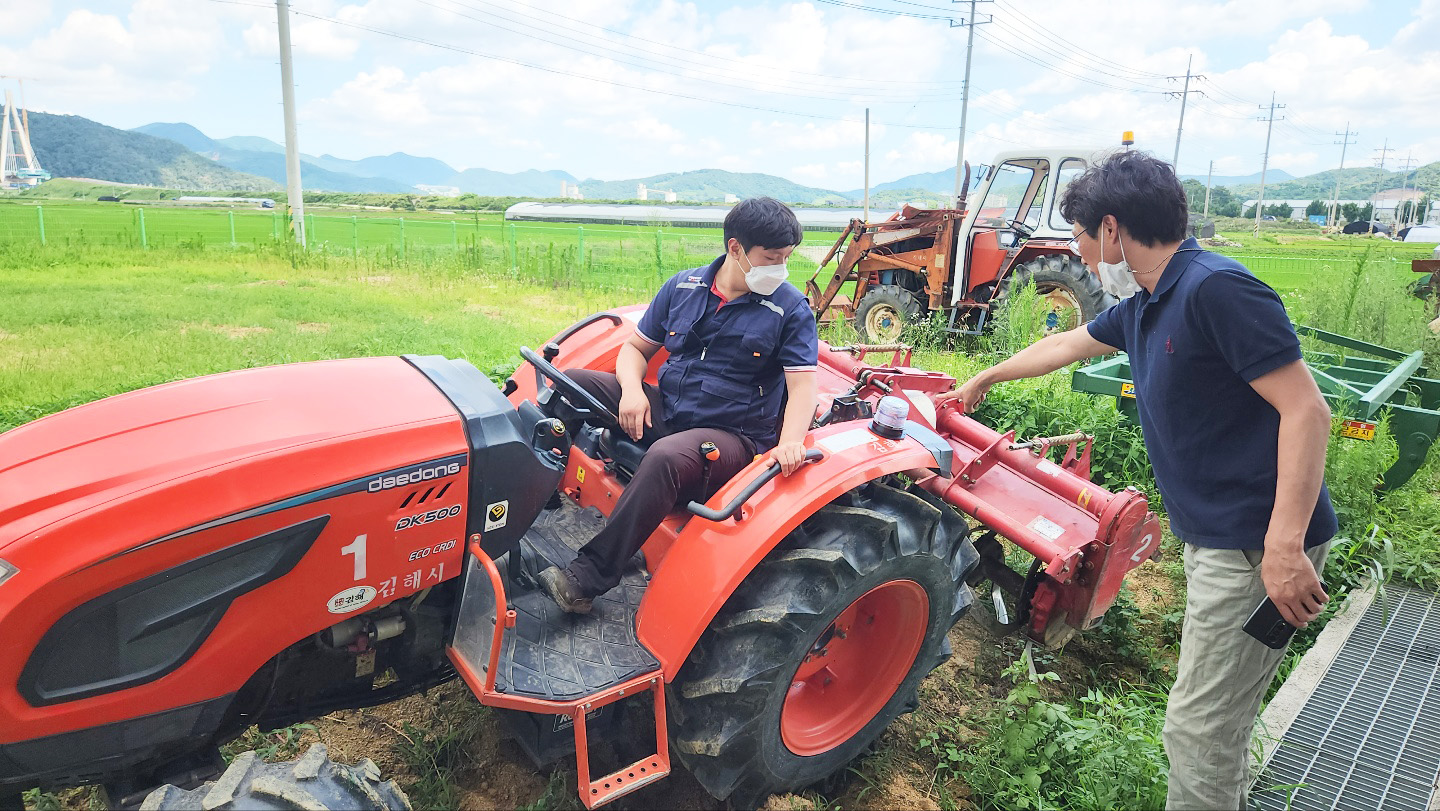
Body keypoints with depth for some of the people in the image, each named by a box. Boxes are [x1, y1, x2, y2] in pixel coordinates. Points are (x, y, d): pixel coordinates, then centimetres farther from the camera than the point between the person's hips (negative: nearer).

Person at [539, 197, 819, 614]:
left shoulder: (791, 308, -4)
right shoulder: (684, 287, 6)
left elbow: (802, 384, -10)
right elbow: (636, 348, 11)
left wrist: (790, 442, -30)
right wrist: (632, 389, -12)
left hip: (732, 435, -5)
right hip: (664, 411, 5)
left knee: (666, 456, -37)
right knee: (572, 383, -10)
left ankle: (587, 578, -29)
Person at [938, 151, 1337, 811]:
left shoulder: (1215, 288, -20)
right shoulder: (1142, 308, 9)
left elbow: (1305, 410, -23)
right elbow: (1065, 345, 26)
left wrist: (1285, 545, -26)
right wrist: (984, 380, 38)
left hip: (1262, 546, -9)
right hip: (1214, 537, 9)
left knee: (1197, 725, 1)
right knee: (1218, 715, 23)